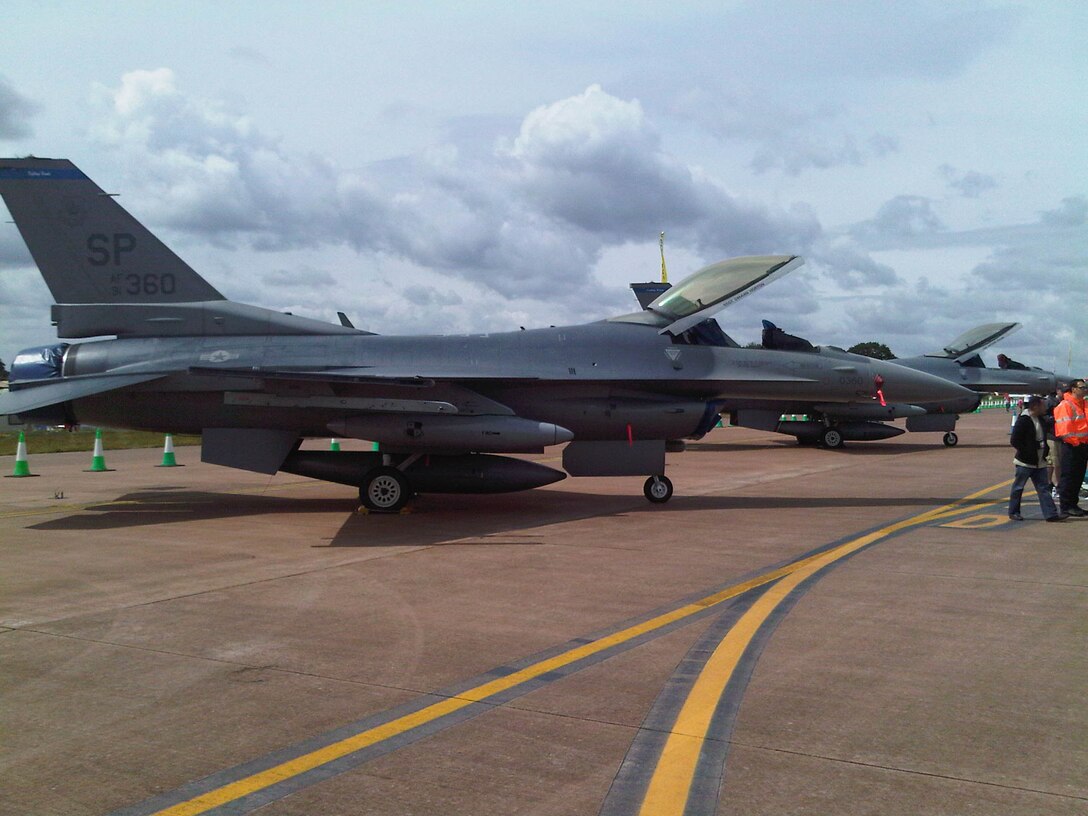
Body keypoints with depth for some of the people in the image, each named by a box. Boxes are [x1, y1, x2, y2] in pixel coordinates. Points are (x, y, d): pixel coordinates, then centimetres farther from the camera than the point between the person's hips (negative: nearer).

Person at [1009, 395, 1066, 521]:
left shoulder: (1040, 419, 11)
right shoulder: (1023, 420, -15)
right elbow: (1014, 440, -18)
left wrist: (1044, 451, 9)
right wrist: (1027, 452, -18)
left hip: (1039, 462, 8)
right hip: (1025, 462, -8)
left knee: (1043, 488, 4)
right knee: (1018, 487, 4)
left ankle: (1051, 514, 2)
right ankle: (1013, 512, 14)